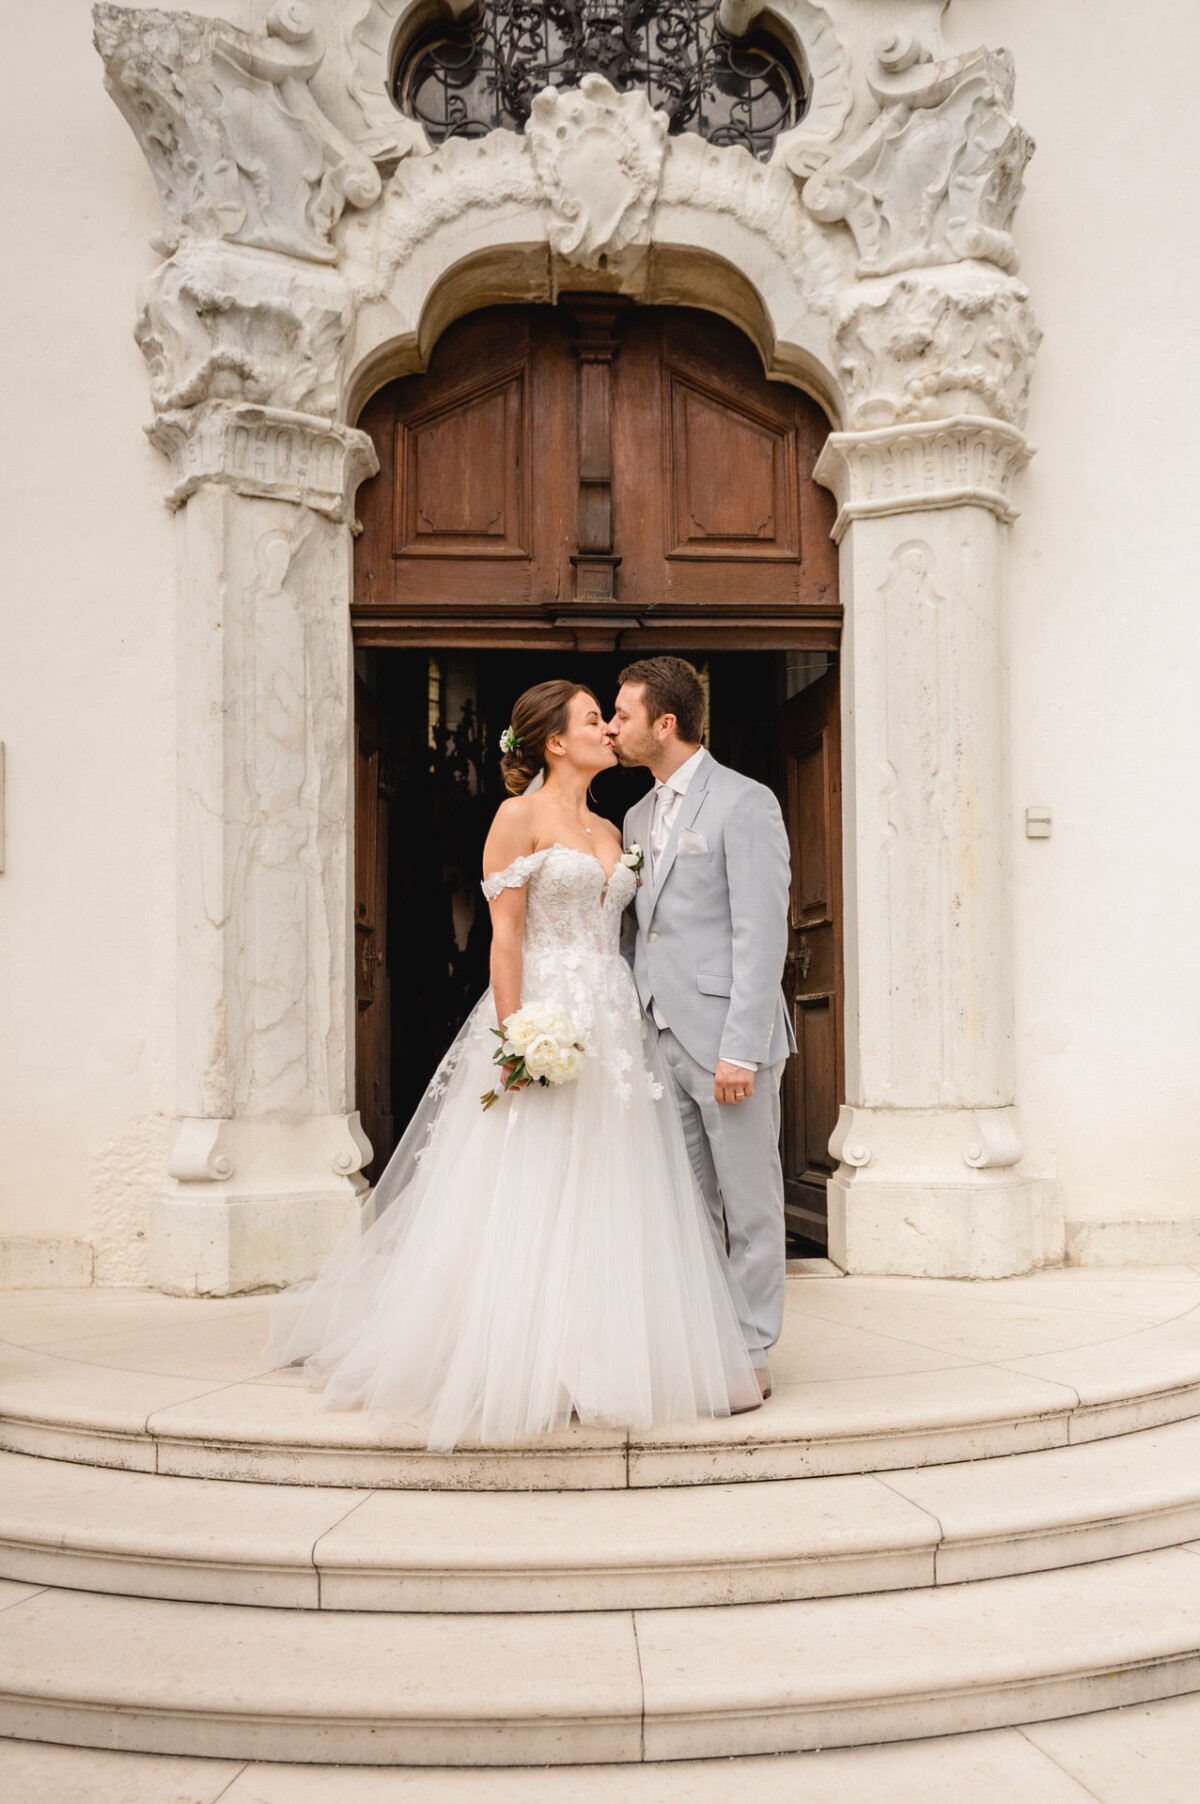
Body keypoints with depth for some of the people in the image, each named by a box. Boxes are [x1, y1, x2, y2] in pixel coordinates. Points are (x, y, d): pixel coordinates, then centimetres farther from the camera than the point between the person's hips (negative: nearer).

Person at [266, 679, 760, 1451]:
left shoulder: (610, 831, 17)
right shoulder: (520, 816, -3)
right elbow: (505, 934, -10)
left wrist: (635, 1026, 10)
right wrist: (514, 1035, -18)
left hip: (614, 1030, 7)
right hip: (545, 1029, -7)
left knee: (610, 1205, 7)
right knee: (529, 1202, -3)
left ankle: (601, 1362, 16)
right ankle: (520, 1367, 7)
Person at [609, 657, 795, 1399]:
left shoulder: (745, 803, -8)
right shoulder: (639, 817, 16)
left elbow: (762, 935, -14)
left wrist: (740, 1050, -19)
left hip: (725, 1038, -7)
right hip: (661, 1039, 8)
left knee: (749, 1204, 4)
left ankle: (751, 1355, 15)